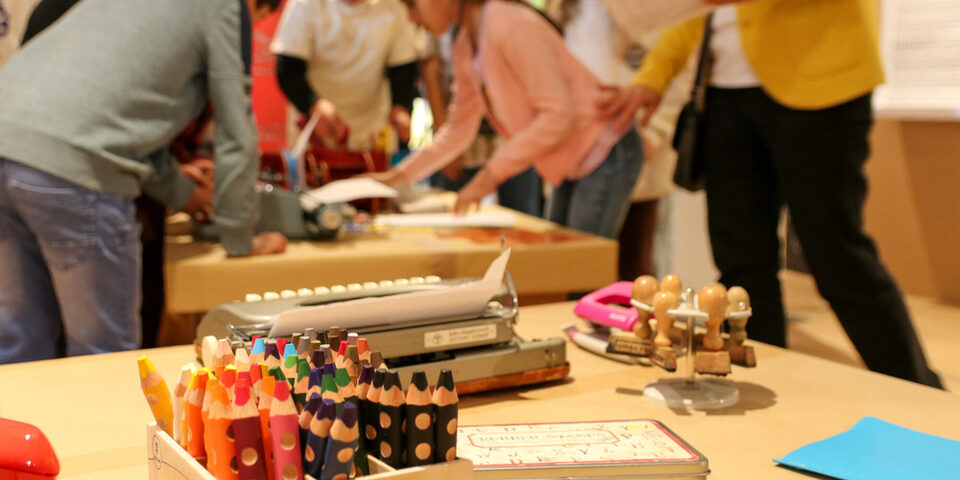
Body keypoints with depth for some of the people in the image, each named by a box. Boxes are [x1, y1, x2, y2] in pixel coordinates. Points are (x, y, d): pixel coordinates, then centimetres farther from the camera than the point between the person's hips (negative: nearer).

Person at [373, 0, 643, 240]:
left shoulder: (511, 27, -22)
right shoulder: (464, 49, 6)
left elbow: (559, 115, -25)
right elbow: (458, 130, 15)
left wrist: (492, 173, -23)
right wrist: (400, 176, 8)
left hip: (606, 156, -9)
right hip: (572, 167, 9)